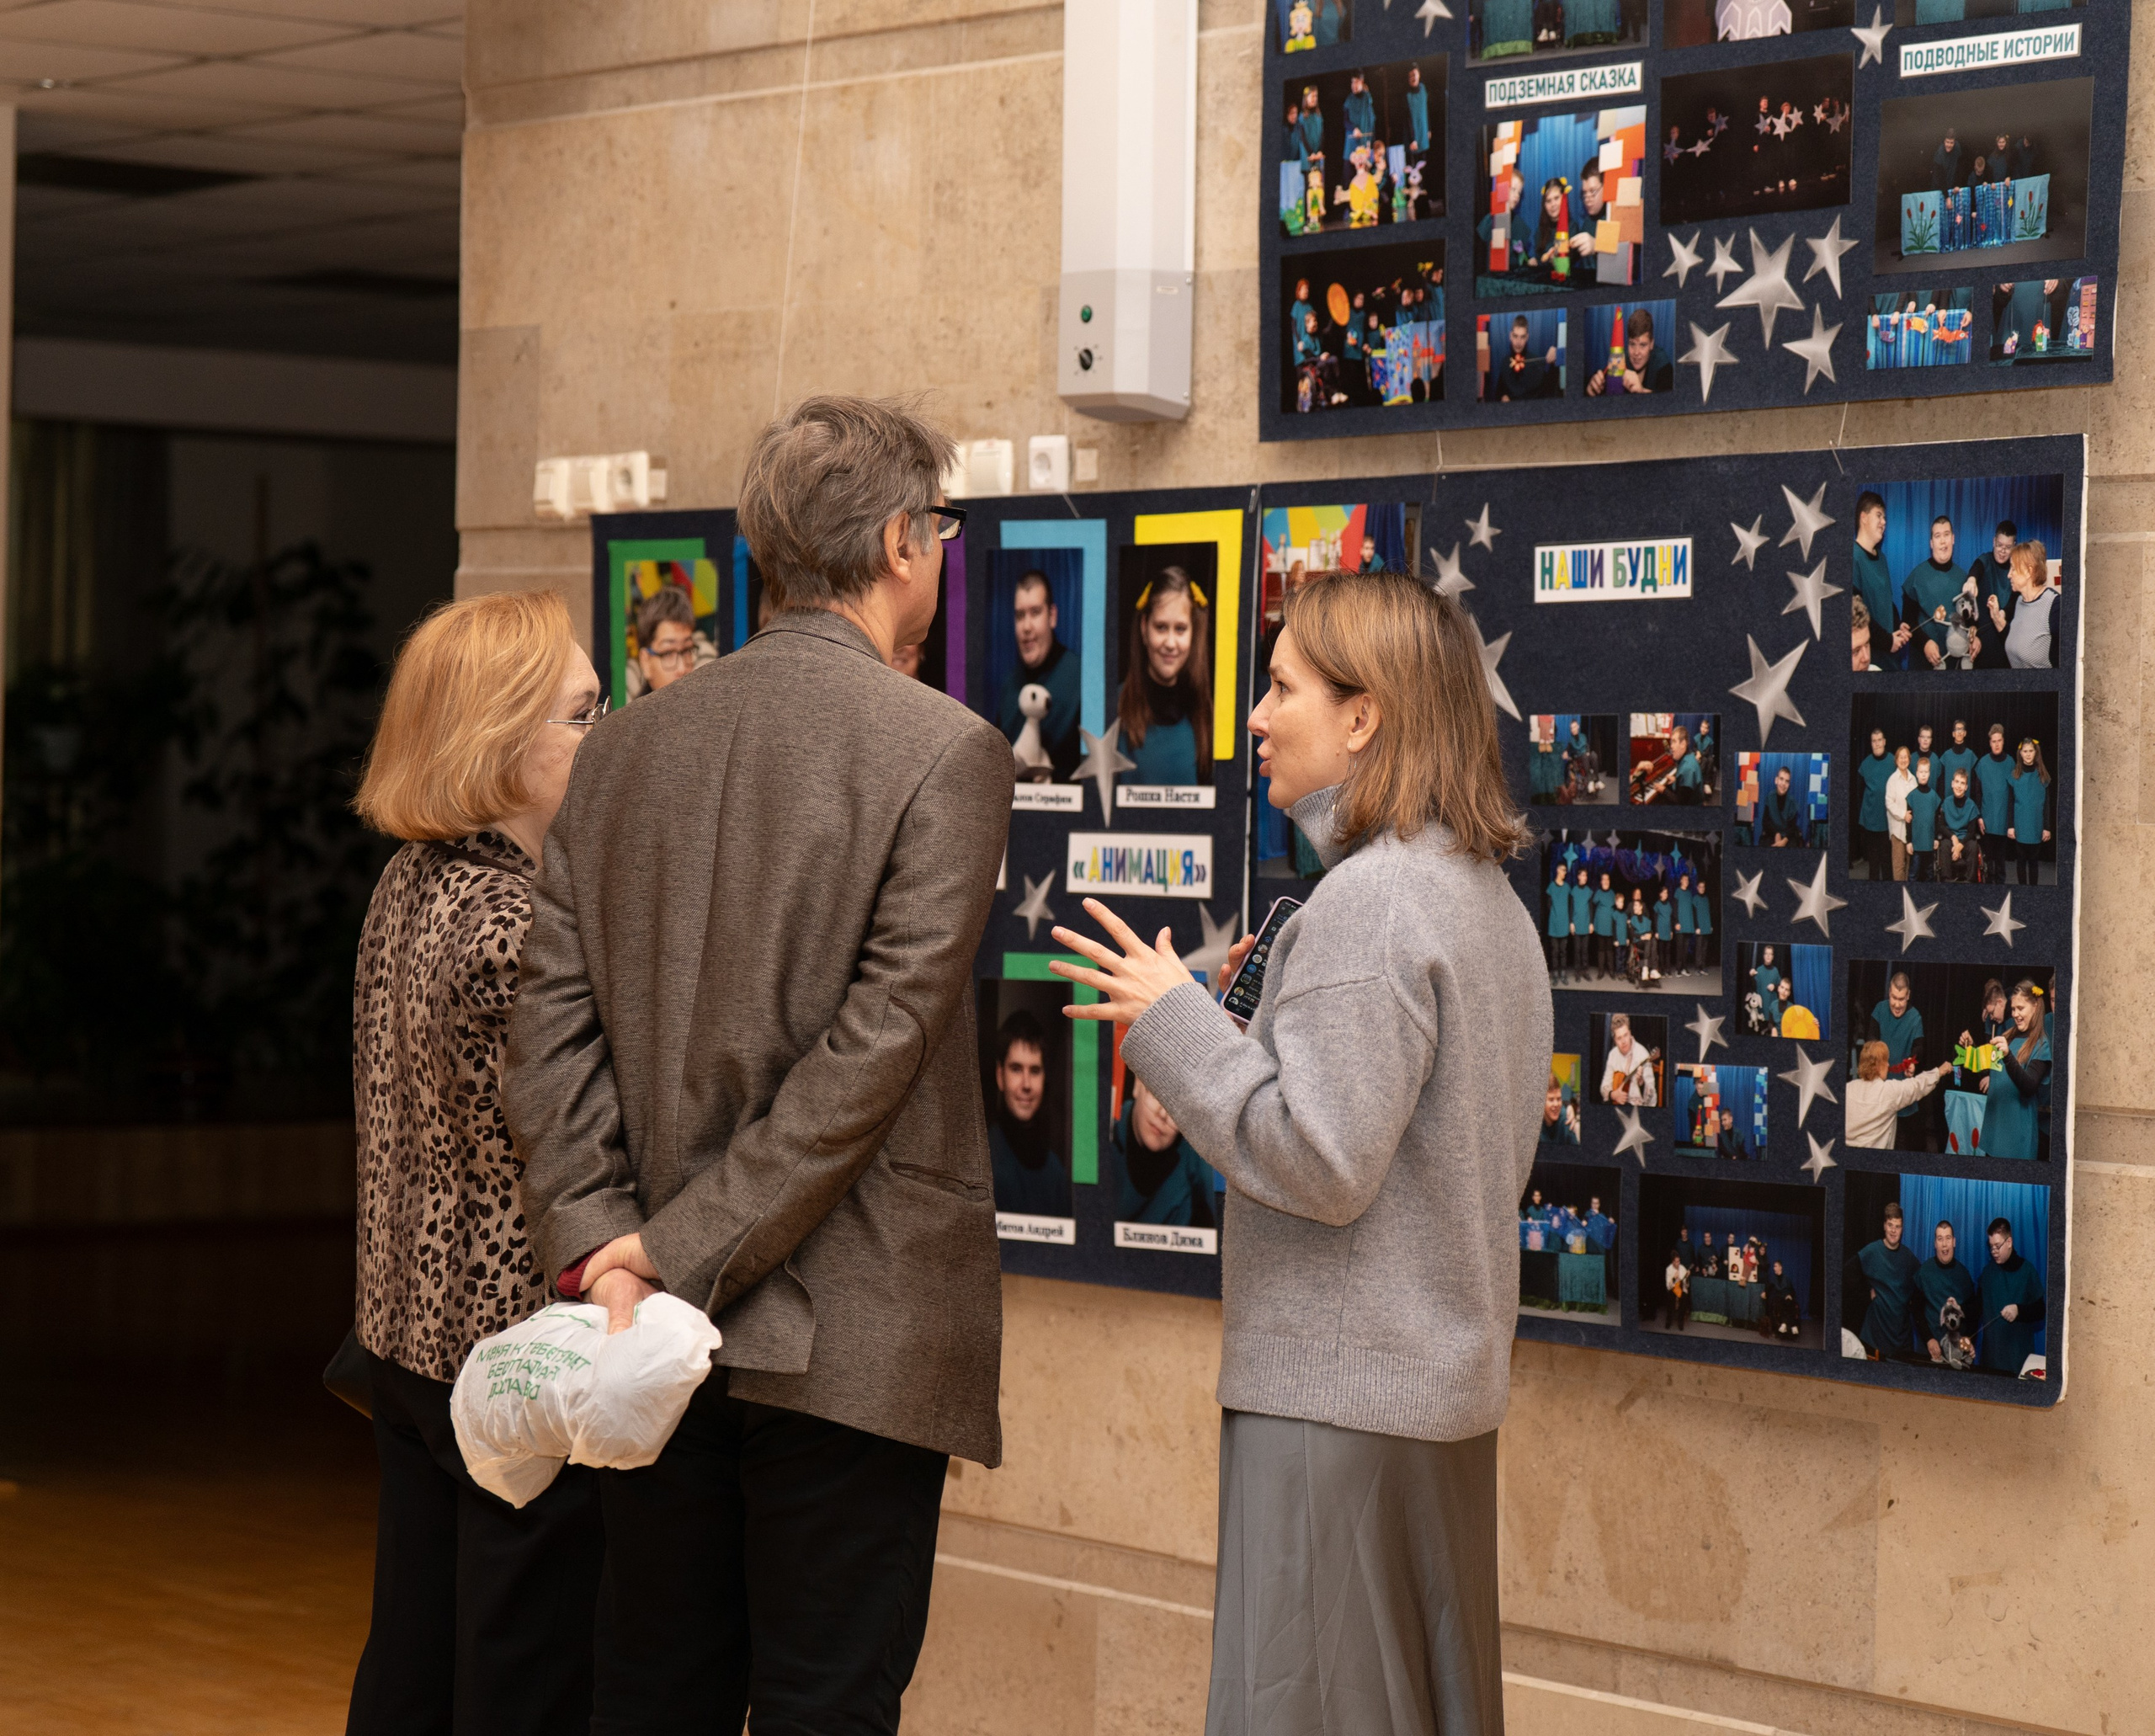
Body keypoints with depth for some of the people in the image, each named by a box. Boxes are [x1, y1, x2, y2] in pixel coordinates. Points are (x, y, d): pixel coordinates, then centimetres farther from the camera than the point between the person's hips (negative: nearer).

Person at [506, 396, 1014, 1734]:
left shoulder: (624, 749, 8)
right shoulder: (949, 753, -9)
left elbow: (555, 1023, 2)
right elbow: (879, 1038, -16)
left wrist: (602, 1247, -4)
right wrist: (692, 1253, -14)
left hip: (660, 1329, 6)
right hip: (850, 1344, -5)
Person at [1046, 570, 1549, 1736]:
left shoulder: (1369, 903, -17)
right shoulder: (1488, 898, 13)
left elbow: (1322, 1163, -21)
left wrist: (1174, 1024, -13)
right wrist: (1270, 1025, 16)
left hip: (1338, 1394, -10)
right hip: (1445, 1380, 10)